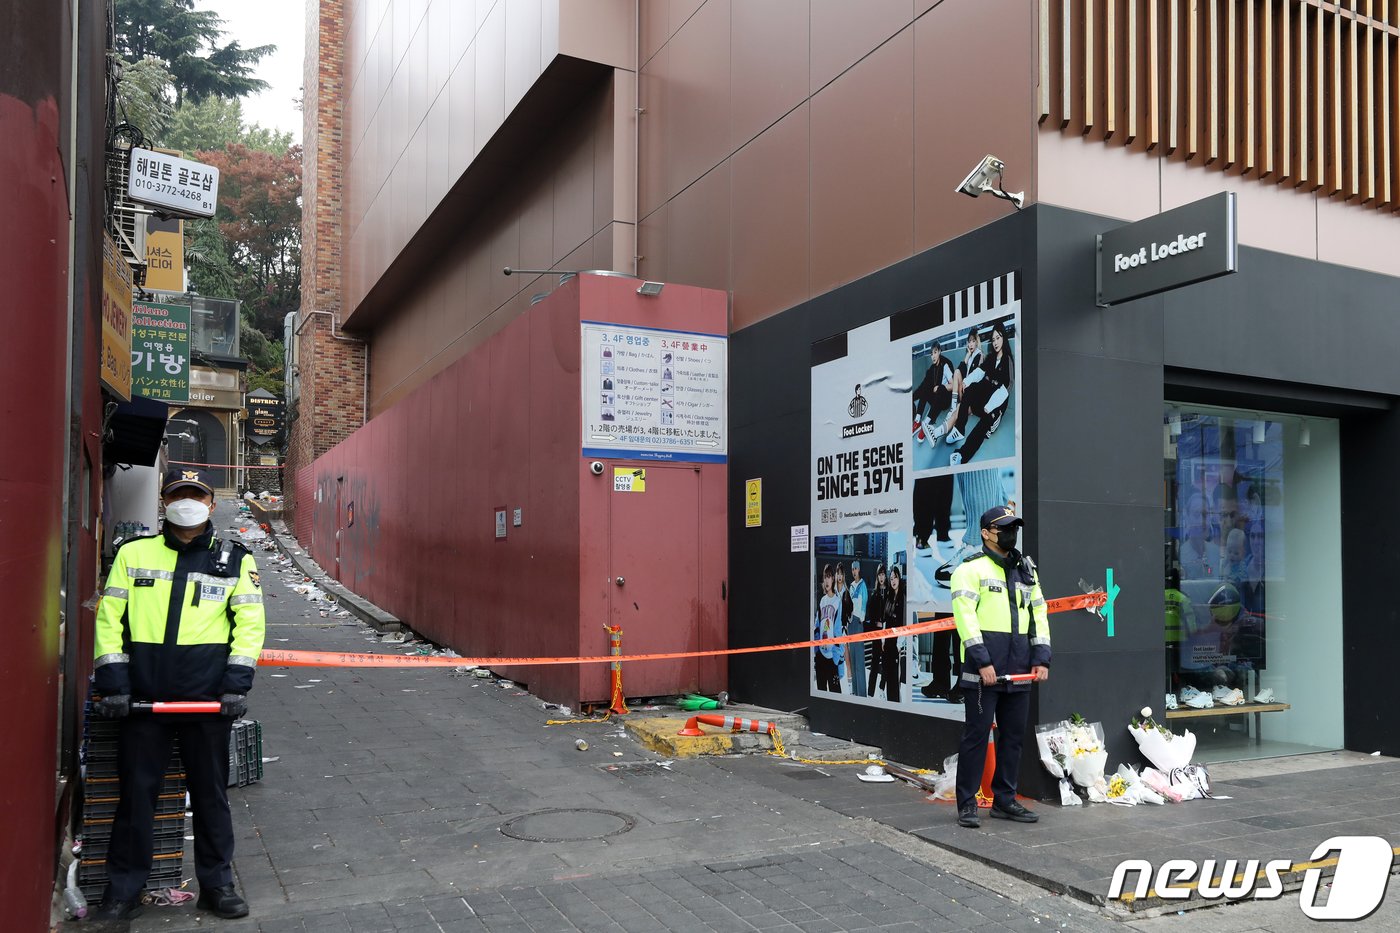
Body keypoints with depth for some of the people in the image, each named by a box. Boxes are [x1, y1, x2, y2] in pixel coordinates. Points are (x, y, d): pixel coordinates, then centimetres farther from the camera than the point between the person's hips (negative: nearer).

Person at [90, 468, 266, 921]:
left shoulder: (235, 560, 5)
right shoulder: (133, 553, 7)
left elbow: (250, 623, 1)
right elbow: (109, 616, 5)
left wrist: (237, 682, -9)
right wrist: (112, 678, -4)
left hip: (209, 697, 0)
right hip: (143, 696, 1)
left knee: (211, 793, 9)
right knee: (136, 793, 8)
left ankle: (216, 884, 23)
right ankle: (123, 890, 23)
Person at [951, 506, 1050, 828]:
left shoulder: (1027, 570, 18)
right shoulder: (971, 569, -4)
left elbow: (1039, 614, 17)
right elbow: (965, 616, -12)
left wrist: (1041, 657, 6)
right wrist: (982, 662, -18)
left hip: (1019, 670, 7)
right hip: (983, 670, -7)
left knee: (1013, 735, 12)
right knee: (976, 734, -3)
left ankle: (1004, 800, 23)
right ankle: (967, 804, 5)